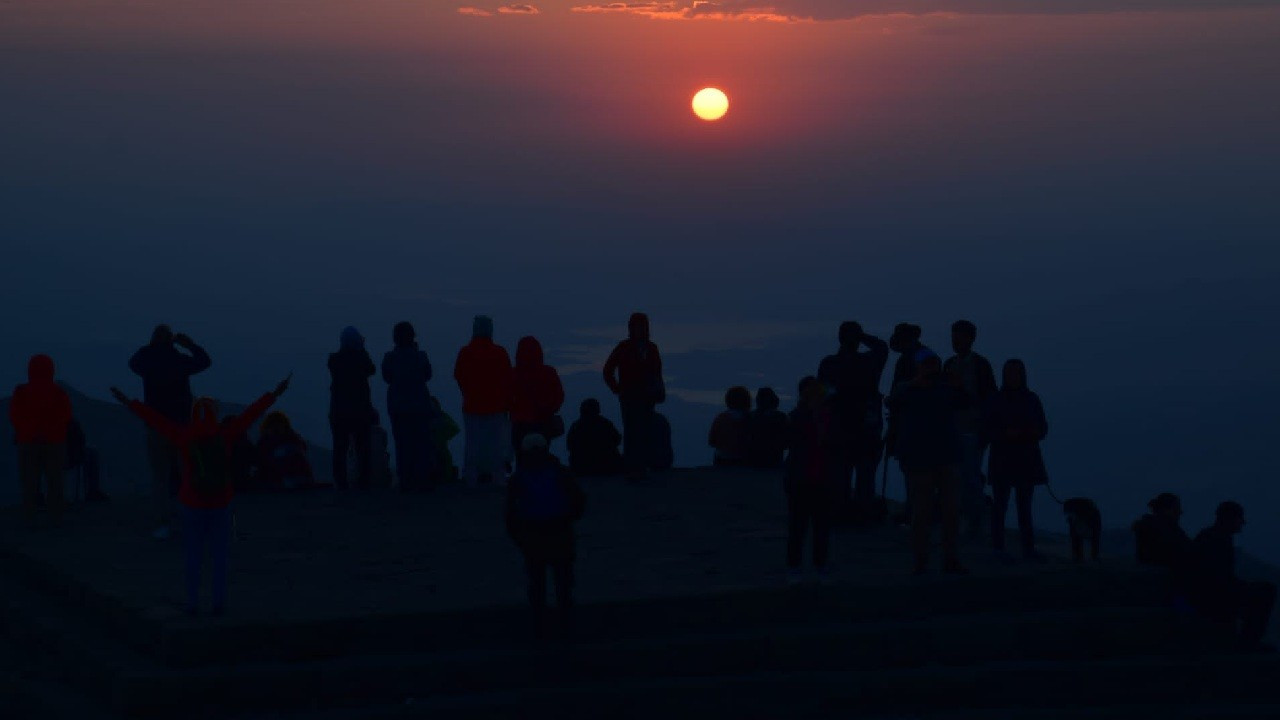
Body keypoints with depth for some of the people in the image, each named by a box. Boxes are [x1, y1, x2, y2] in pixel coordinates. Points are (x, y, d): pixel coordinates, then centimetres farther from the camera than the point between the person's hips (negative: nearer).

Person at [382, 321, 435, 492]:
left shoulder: (389, 358, -6)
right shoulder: (420, 356, -8)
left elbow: (386, 377, 7)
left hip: (397, 407, 1)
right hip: (420, 406, -1)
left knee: (402, 445, 5)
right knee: (422, 443, 6)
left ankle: (405, 482, 2)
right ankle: (423, 481, 3)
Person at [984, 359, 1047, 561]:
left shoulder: (1032, 400, 9)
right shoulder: (994, 401, 0)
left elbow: (1043, 428, 10)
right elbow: (987, 430, -4)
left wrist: (1033, 433, -11)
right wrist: (1007, 434, -19)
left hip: (1027, 461, 3)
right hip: (1002, 460, -3)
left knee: (1024, 506, 4)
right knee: (1000, 504, -4)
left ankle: (1028, 547, 3)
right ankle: (997, 548, -3)